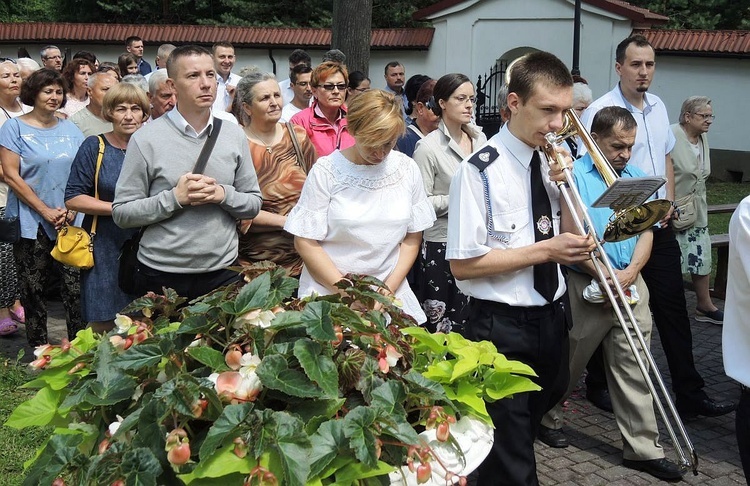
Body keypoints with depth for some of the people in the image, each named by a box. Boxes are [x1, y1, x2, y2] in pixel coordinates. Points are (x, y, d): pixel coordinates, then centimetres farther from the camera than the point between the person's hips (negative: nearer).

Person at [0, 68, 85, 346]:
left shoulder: (70, 129, 11)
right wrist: (46, 211, -11)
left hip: (71, 221, 3)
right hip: (31, 223, -2)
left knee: (76, 287, -3)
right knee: (33, 291, 4)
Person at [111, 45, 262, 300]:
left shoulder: (234, 135, 4)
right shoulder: (146, 139, -6)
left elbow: (253, 204, 7)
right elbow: (121, 213, -7)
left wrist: (224, 194, -13)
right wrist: (175, 198, -18)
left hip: (222, 272, 3)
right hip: (161, 276, -3)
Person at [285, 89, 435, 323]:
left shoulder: (407, 169, 4)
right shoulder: (326, 171, -6)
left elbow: (412, 238, 7)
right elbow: (305, 242, -7)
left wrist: (389, 289, -3)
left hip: (392, 295, 3)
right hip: (328, 294, -2)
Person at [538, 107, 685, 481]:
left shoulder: (638, 178, 9)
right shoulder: (575, 176, -7)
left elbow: (646, 233, 5)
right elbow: (571, 236, -13)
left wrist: (630, 272, -11)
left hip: (631, 283, 4)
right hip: (585, 285, -4)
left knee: (634, 369, 5)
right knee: (568, 362, 12)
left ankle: (643, 448, 12)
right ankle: (549, 417, 34)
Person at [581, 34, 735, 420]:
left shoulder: (658, 107, 11)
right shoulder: (600, 111, -12)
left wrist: (668, 202, 7)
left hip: (659, 224, 6)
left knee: (672, 307, 7)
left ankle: (690, 395, 14)